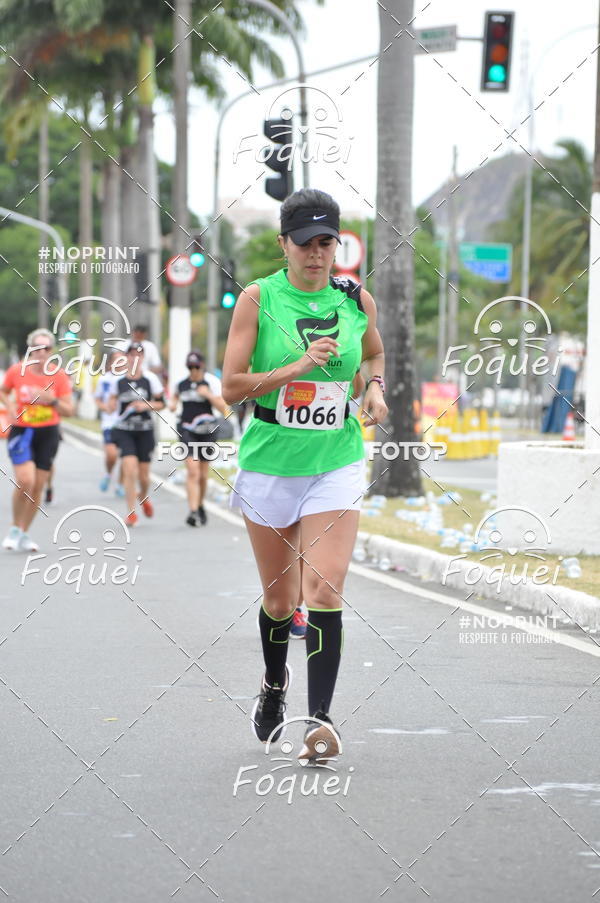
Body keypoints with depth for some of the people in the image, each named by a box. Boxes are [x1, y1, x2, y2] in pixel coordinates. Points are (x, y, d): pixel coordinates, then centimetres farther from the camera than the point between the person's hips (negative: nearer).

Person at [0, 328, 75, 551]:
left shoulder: (59, 375, -4)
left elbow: (69, 411, -2)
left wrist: (52, 400, -20)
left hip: (48, 433, 2)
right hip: (20, 431, -2)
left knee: (38, 486, 4)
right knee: (25, 480, -19)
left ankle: (23, 534, 19)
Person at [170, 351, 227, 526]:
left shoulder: (211, 383, -4)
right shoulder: (182, 384, 6)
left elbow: (223, 408, -7)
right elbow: (176, 395, 29)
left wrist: (208, 395, -18)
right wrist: (172, 403, 8)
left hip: (206, 431, 0)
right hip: (187, 431, 0)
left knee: (203, 475, 10)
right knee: (193, 471, -16)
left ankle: (200, 505, 34)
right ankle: (193, 511, -22)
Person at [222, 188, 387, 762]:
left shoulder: (357, 300, 4)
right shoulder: (257, 299, -5)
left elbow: (375, 353, 26)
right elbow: (231, 386, -8)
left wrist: (375, 387, 5)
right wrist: (297, 367, -18)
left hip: (336, 461, 1)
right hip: (270, 462, -1)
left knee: (324, 590, -15)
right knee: (279, 596, 10)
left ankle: (320, 719, -15)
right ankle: (274, 682, 40)